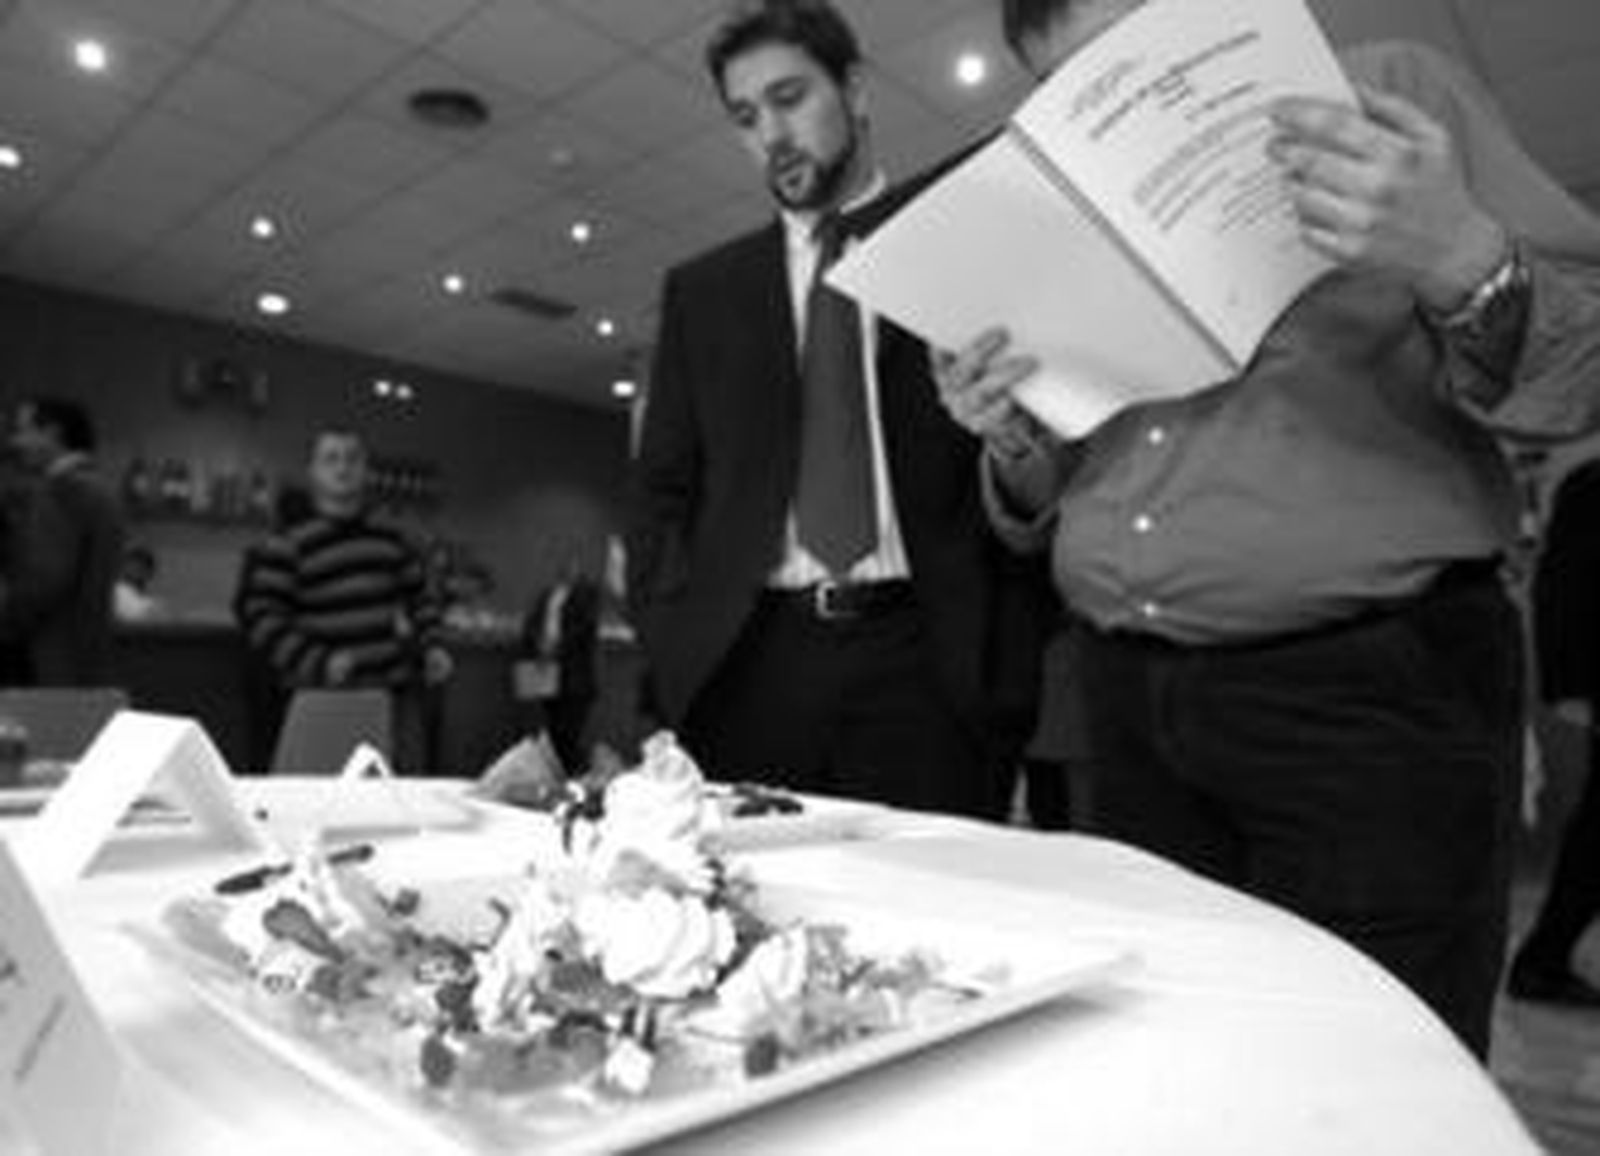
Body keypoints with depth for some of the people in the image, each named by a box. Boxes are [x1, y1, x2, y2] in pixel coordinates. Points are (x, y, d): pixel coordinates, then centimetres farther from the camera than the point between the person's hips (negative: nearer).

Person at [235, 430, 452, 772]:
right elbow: (260, 616, -6)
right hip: (326, 700, -4)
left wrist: (431, 646, 6)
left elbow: (419, 600, 22)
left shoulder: (394, 540, 13)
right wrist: (317, 662, -18)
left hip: (398, 693, 4)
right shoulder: (287, 546, -2)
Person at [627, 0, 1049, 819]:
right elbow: (662, 487, 13)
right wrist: (673, 640, -3)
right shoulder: (703, 289, 15)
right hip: (746, 664, 2)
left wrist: (1006, 656, -5)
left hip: (926, 659, -1)